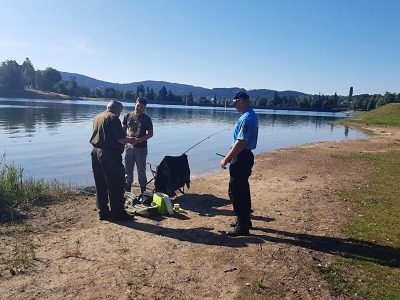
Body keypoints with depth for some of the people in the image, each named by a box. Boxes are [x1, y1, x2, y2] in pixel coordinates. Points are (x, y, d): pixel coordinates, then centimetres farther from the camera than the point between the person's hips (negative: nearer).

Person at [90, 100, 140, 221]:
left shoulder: (97, 117, 17)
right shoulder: (113, 118, -9)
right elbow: (120, 138, -16)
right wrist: (131, 140, 3)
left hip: (95, 152, 9)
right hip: (110, 154, -9)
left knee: (100, 185, 13)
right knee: (116, 185, -1)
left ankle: (103, 211, 19)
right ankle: (118, 213, 5)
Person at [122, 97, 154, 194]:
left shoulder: (146, 119, -4)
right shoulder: (128, 116, 5)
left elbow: (150, 134, -5)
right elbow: (123, 129, 9)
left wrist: (140, 139, -20)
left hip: (141, 148, -3)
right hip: (128, 147, 3)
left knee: (141, 171, 5)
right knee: (127, 171, 11)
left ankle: (143, 192, 16)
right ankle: (127, 192, 23)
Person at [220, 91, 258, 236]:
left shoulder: (246, 118, -19)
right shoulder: (250, 116, 13)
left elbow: (241, 142, -25)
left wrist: (226, 159, -21)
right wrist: (230, 156, 20)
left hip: (241, 158, -11)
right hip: (245, 156, 11)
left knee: (235, 191, -5)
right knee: (242, 189, 19)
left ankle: (242, 226, 3)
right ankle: (245, 220, 31)